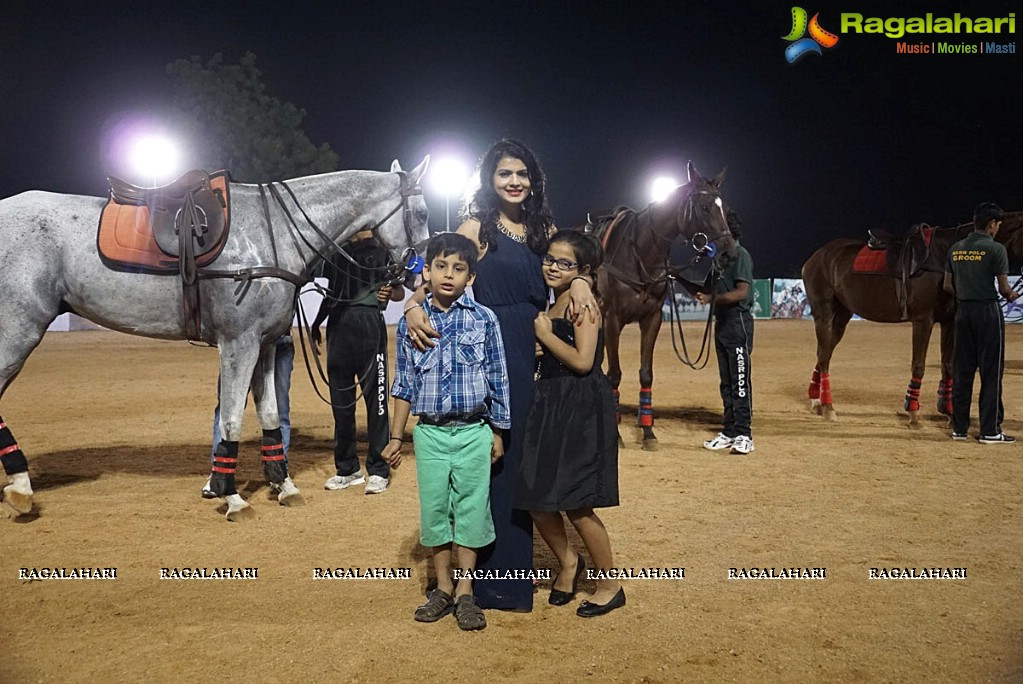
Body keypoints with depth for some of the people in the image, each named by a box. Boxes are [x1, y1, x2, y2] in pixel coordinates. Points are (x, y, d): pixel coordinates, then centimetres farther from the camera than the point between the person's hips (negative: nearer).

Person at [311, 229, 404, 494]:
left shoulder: (383, 249, 5)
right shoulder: (336, 249, 19)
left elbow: (400, 292, 2)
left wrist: (390, 293, -19)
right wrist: (316, 323, 16)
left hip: (369, 322, -5)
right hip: (338, 325, 5)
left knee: (375, 397, -2)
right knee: (340, 399, 9)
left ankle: (378, 469, 6)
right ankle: (347, 468, 20)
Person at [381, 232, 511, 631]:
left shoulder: (484, 320, -5)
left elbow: (497, 379, 1)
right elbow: (404, 384, 5)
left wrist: (498, 432, 3)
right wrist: (396, 437, 6)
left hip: (474, 432, -1)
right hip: (429, 432, 2)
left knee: (471, 509, 5)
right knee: (434, 509, 9)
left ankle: (465, 592, 19)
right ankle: (443, 588, 25)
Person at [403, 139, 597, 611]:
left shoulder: (543, 227, 13)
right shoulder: (477, 227, -3)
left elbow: (571, 264, 8)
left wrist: (580, 281, -16)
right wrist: (413, 306, -30)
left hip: (536, 355, 6)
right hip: (493, 353, -6)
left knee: (528, 457, 13)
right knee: (496, 458, -1)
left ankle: (518, 564, 30)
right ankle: (497, 578, 12)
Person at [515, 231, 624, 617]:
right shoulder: (555, 304, 14)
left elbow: (582, 361, -20)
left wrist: (545, 335, -11)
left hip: (582, 410, -8)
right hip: (550, 406, 8)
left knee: (576, 505, -3)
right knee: (538, 501, 9)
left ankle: (611, 584, 16)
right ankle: (568, 563, 33)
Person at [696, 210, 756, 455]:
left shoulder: (740, 255, -10)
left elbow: (741, 292, -18)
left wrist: (712, 298, -21)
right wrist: (703, 292, 3)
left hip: (738, 321, -10)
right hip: (722, 322, 10)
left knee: (740, 380, -8)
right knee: (726, 382, 12)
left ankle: (744, 435, -4)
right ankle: (729, 432, 19)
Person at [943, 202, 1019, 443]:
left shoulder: (955, 249, 7)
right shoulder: (995, 249, -10)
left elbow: (948, 286, 9)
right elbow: (1004, 288, -10)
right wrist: (1011, 295, 10)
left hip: (963, 311, 6)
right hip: (988, 311, -6)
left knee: (961, 371, 10)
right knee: (991, 372, 1)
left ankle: (959, 428, 14)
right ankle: (989, 430, 4)